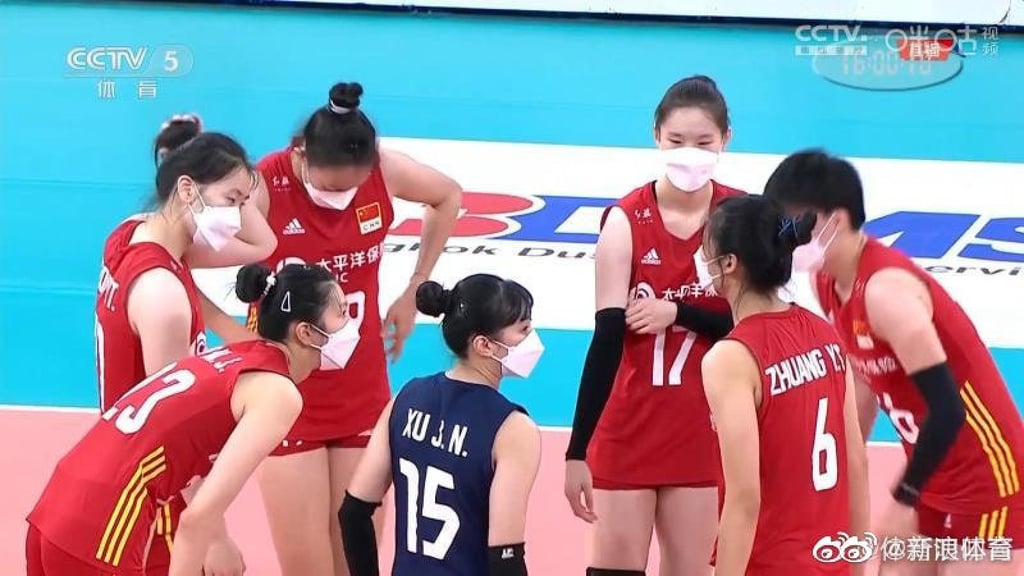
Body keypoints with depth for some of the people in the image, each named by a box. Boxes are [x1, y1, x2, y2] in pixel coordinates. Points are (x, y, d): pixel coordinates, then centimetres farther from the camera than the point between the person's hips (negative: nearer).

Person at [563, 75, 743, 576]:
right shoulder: (627, 221, -12)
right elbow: (607, 337, -15)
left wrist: (678, 312, -18)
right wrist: (577, 450, -19)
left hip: (704, 427, 3)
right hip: (627, 426, -3)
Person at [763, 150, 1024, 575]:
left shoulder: (886, 289, -26)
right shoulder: (825, 283, 1)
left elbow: (947, 408, -28)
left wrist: (904, 499, -20)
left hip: (986, 475, -9)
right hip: (932, 475, 9)